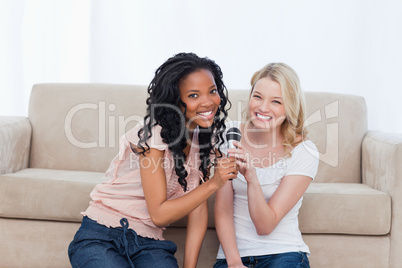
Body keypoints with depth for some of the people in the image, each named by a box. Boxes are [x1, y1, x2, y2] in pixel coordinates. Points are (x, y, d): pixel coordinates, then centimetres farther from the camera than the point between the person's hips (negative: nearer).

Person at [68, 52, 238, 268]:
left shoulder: (204, 140, 5)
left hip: (149, 244, 4)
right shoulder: (153, 134, -16)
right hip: (101, 237, -4)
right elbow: (159, 214, -16)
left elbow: (197, 210, 3)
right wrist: (213, 183, -19)